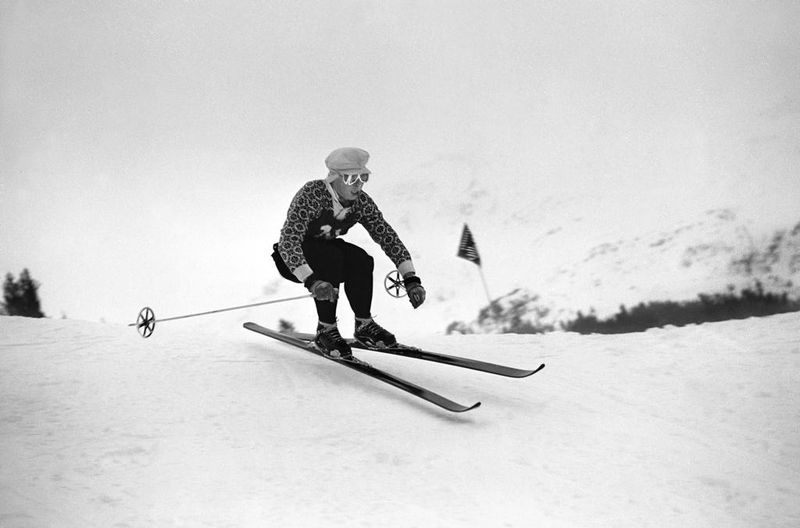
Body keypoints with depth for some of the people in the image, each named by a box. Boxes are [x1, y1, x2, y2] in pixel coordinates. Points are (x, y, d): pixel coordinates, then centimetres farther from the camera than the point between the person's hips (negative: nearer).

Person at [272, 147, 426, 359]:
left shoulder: (361, 202, -14)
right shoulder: (311, 195, -30)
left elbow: (388, 236, -11)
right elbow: (288, 241, -37)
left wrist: (411, 279, -23)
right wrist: (312, 281, -50)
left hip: (330, 253, 5)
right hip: (291, 260, -5)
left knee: (361, 260, -24)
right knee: (332, 257, -33)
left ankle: (364, 325, -6)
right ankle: (326, 330, -22)